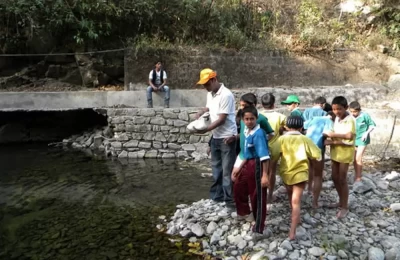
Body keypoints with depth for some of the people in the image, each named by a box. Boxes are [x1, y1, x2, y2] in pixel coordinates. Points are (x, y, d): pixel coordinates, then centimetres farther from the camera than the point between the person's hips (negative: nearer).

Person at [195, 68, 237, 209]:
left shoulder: (226, 95, -20)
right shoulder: (210, 94, 7)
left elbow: (221, 119, -22)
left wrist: (205, 130, -22)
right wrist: (200, 112, 3)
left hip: (227, 137, -9)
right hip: (216, 136, 9)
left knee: (227, 170, -2)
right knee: (216, 167, 17)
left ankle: (230, 200, 9)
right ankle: (217, 196, 31)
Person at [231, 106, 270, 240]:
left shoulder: (258, 134, -22)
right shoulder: (246, 131, 5)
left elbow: (264, 156, -26)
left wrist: (265, 175, -29)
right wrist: (239, 167, 19)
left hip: (257, 166, -9)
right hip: (248, 164, 9)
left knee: (258, 197, 0)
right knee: (238, 187, 24)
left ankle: (258, 229, 12)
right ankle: (244, 211, 50)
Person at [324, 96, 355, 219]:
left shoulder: (350, 119, -18)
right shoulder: (336, 119, 6)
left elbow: (349, 136, -32)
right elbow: (334, 135, 7)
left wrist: (333, 135, -27)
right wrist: (331, 140, -13)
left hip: (345, 152, -7)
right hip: (335, 151, 8)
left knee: (342, 179, 0)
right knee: (335, 177, 15)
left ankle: (345, 207, 13)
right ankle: (341, 201, 32)